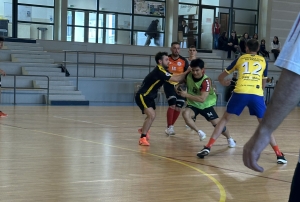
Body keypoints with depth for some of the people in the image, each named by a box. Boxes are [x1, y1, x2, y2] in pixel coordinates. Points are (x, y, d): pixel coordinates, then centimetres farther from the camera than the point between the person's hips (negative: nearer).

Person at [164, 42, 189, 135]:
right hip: (169, 84, -2)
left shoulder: (184, 61, -6)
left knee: (178, 107, 5)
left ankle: (171, 126, 25)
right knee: (172, 105, -17)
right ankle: (169, 127, -4)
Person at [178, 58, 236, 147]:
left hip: (206, 105, -3)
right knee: (185, 113, -30)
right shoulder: (188, 76, -14)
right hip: (193, 104, 3)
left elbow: (202, 99, -36)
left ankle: (229, 139, 25)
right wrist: (179, 88, -8)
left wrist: (186, 95, -37)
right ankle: (200, 132, -15)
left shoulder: (206, 81, -28)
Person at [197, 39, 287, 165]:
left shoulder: (240, 59, 21)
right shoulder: (263, 61, 21)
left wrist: (224, 83, 51)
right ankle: (279, 155, 6)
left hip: (240, 93, 0)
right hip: (257, 94, 0)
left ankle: (208, 147, 8)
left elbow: (221, 77, 29)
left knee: (225, 119, 15)